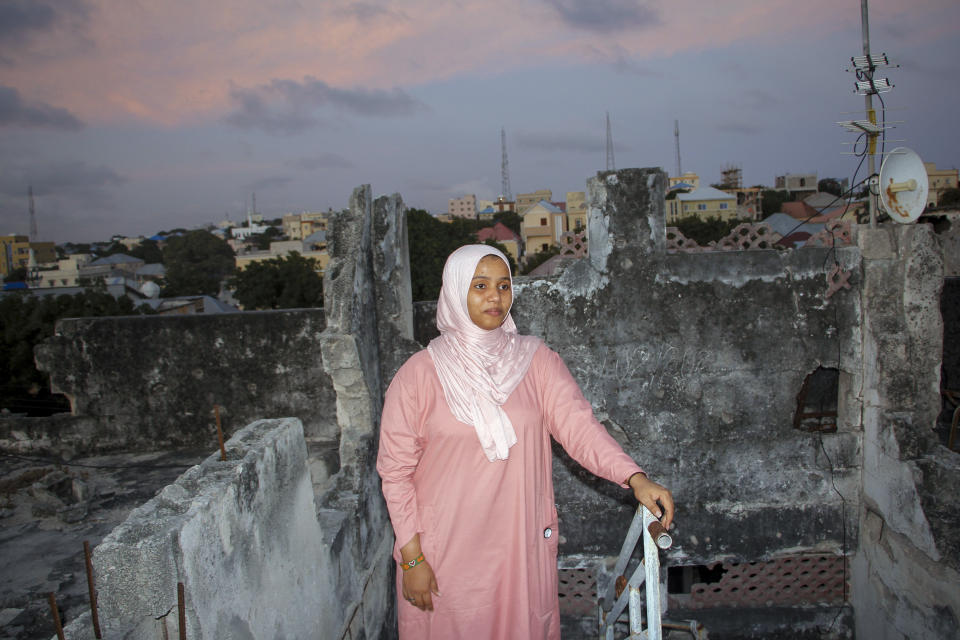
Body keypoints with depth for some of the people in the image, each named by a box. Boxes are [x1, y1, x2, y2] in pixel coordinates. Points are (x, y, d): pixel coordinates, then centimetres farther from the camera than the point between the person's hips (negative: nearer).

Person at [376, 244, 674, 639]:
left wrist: (634, 478, -28)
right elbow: (395, 469, -6)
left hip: (523, 546, 2)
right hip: (446, 550, -2)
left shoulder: (536, 361, -2)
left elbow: (577, 424, -13)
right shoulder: (419, 374, -9)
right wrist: (412, 558, -7)